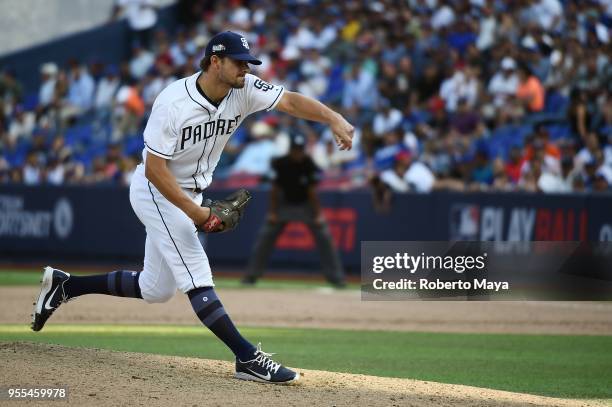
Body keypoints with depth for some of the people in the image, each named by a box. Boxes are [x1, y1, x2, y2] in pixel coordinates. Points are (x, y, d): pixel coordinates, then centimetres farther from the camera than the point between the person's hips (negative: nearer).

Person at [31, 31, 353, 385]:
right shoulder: (174, 103, -26)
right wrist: (196, 213, -27)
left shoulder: (244, 91, -9)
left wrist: (334, 118, -39)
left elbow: (291, 101, -21)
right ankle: (248, 358, -20)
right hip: (156, 192, -8)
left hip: (190, 195, 8)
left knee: (155, 290, 14)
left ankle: (65, 285, 26)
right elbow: (154, 169, -24)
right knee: (197, 275, -16)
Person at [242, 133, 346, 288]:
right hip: (284, 203, 1)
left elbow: (312, 191, -18)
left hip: (306, 204, -1)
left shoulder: (309, 165, -21)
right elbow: (275, 189, -12)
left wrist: (318, 215, -21)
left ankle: (336, 277, -4)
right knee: (266, 235, -7)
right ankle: (252, 274, 3)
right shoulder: (279, 164, -18)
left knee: (324, 237, -10)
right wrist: (272, 212, -14)